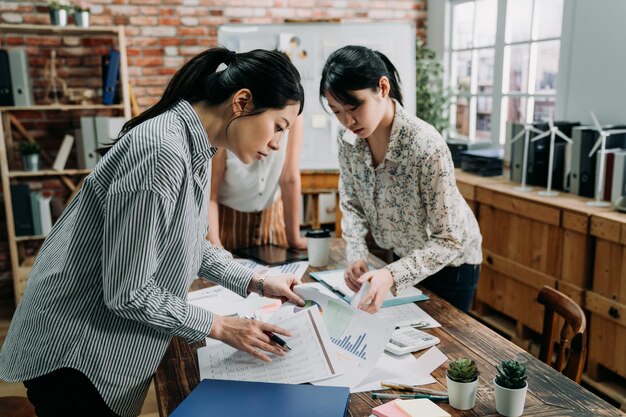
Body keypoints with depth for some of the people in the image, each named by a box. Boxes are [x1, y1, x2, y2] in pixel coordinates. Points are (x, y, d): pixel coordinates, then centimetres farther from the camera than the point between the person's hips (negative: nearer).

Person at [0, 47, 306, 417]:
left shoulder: (194, 148, 0)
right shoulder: (162, 153, -30)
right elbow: (127, 292, -26)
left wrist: (255, 283, 3)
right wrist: (217, 326, -15)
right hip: (76, 355, -9)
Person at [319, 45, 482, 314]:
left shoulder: (426, 146, -34)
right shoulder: (348, 139, -16)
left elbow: (448, 240, -29)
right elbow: (352, 205, -4)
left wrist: (393, 276, -41)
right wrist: (356, 256, -20)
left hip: (449, 261, -5)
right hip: (403, 258, 5)